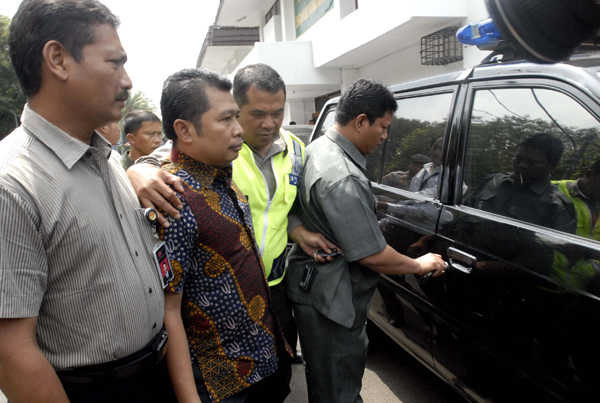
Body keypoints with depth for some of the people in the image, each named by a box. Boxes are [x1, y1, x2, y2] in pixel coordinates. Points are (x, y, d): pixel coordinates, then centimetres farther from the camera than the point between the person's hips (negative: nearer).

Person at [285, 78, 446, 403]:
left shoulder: (317, 149, 4)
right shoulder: (343, 178, -29)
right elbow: (372, 255, -24)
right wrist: (420, 265, -9)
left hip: (312, 287, 10)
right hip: (329, 302, -10)